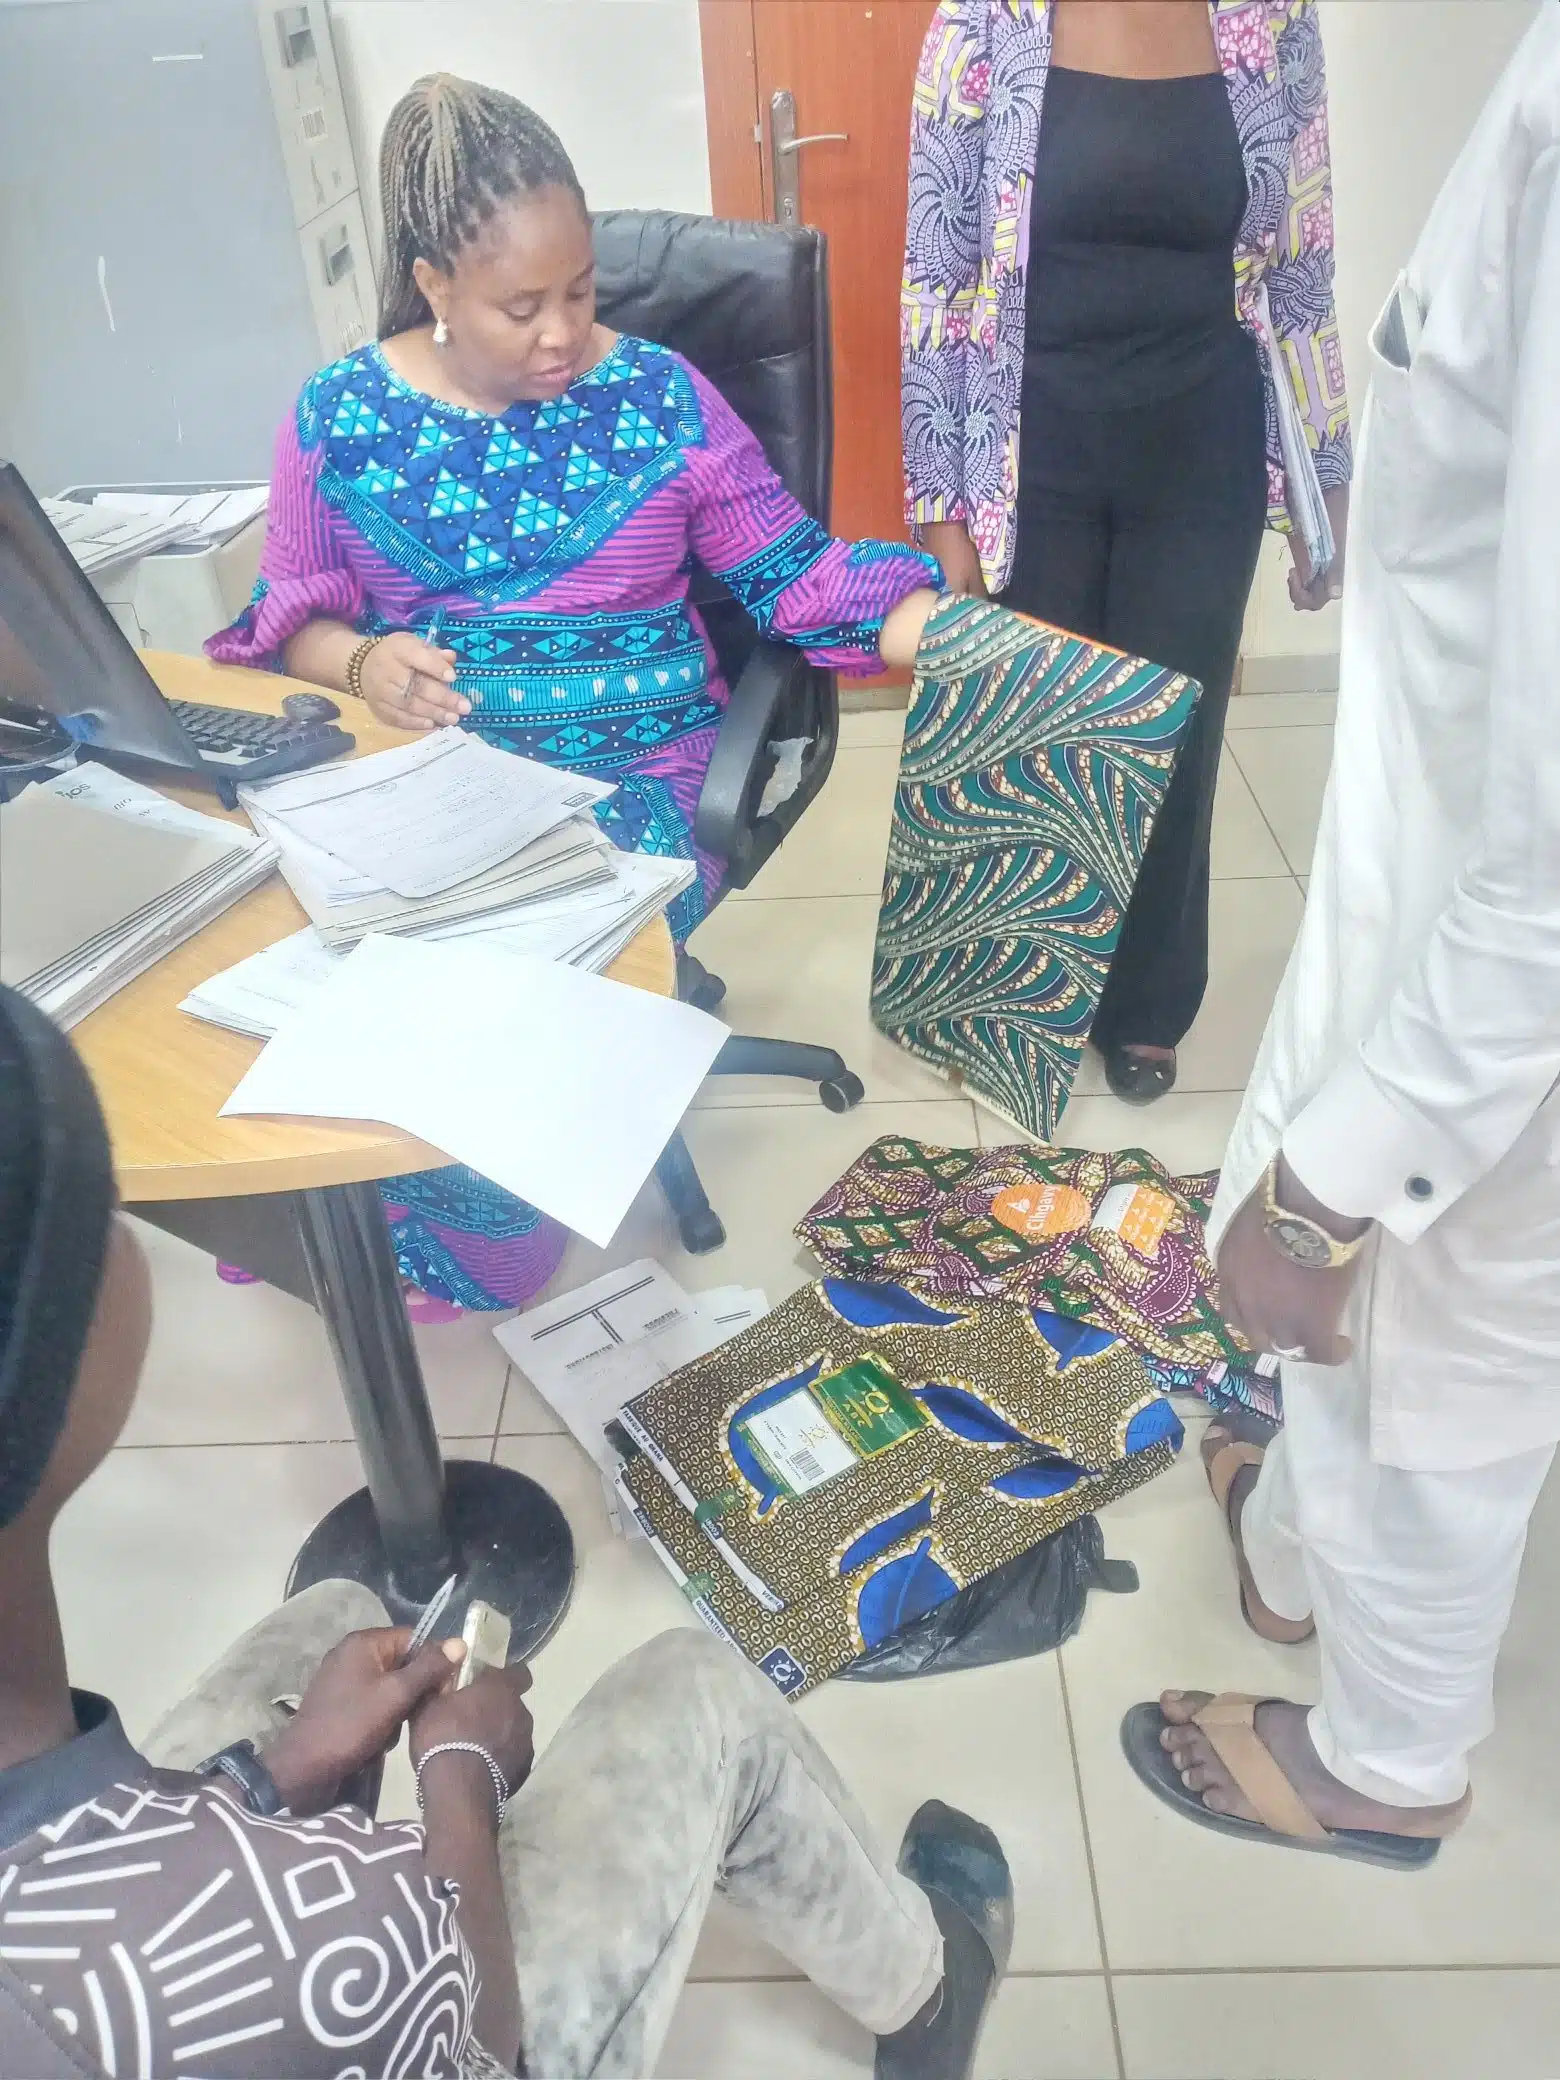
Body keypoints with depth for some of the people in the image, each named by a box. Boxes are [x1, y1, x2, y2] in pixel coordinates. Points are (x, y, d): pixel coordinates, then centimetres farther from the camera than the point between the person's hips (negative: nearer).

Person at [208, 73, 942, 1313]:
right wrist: (360, 662, -14)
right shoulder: (339, 416, 3)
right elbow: (290, 615, 9)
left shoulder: (658, 394, 0)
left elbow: (793, 572, 0)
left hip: (637, 770, -2)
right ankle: (366, 1230, 4)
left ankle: (466, 1243, 3)